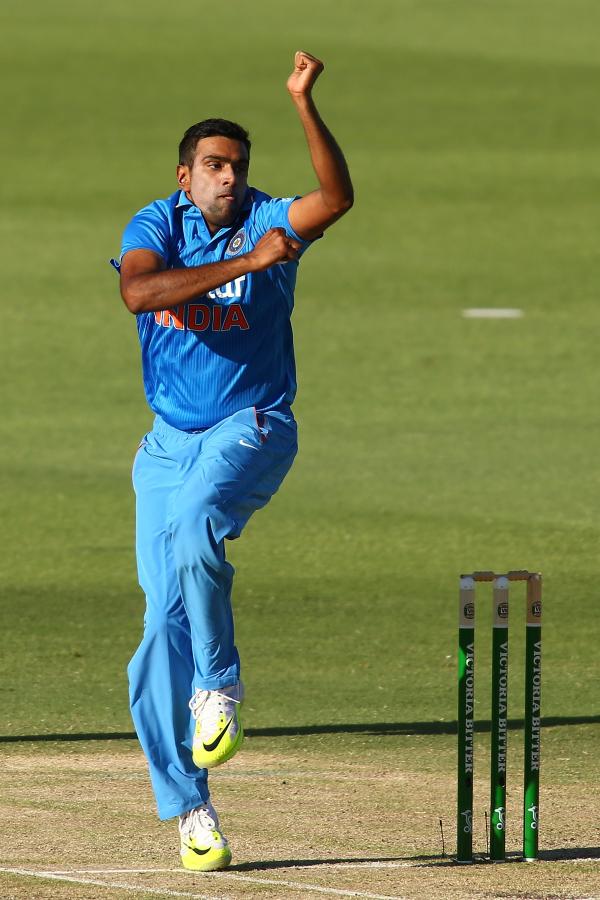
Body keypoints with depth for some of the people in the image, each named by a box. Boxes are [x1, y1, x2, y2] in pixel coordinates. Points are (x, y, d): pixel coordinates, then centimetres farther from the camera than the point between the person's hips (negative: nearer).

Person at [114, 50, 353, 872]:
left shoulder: (267, 223, -3)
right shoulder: (157, 226, 1)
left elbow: (337, 196, -23)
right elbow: (139, 290, -21)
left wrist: (304, 104, -33)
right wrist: (242, 265, -29)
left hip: (252, 430, -2)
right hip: (169, 442, 3)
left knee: (193, 524, -35)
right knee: (164, 620, -3)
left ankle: (220, 685, -16)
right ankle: (187, 807, 4)